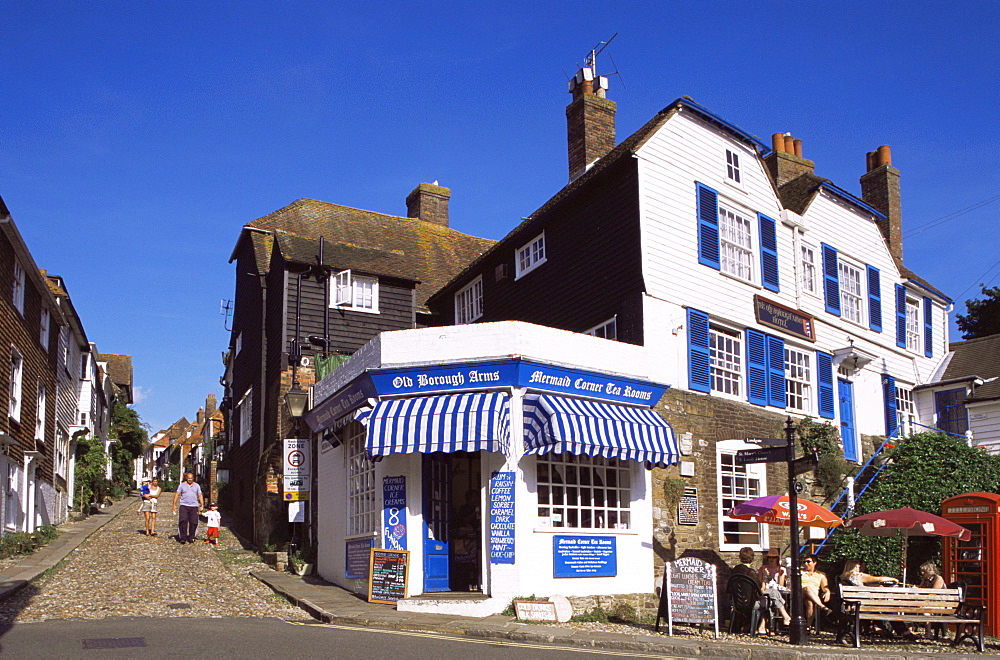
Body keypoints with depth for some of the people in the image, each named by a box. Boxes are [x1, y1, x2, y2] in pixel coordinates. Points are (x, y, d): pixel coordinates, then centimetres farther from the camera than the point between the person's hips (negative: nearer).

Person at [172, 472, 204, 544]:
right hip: (184, 506, -1)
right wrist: (174, 504, 1)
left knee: (193, 522, -2)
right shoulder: (182, 485, 9)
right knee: (183, 521, -13)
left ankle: (191, 538, 8)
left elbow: (200, 496, 12)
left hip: (194, 506, 2)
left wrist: (202, 505, 3)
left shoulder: (197, 486, 14)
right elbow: (177, 495, 8)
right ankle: (183, 537, -7)